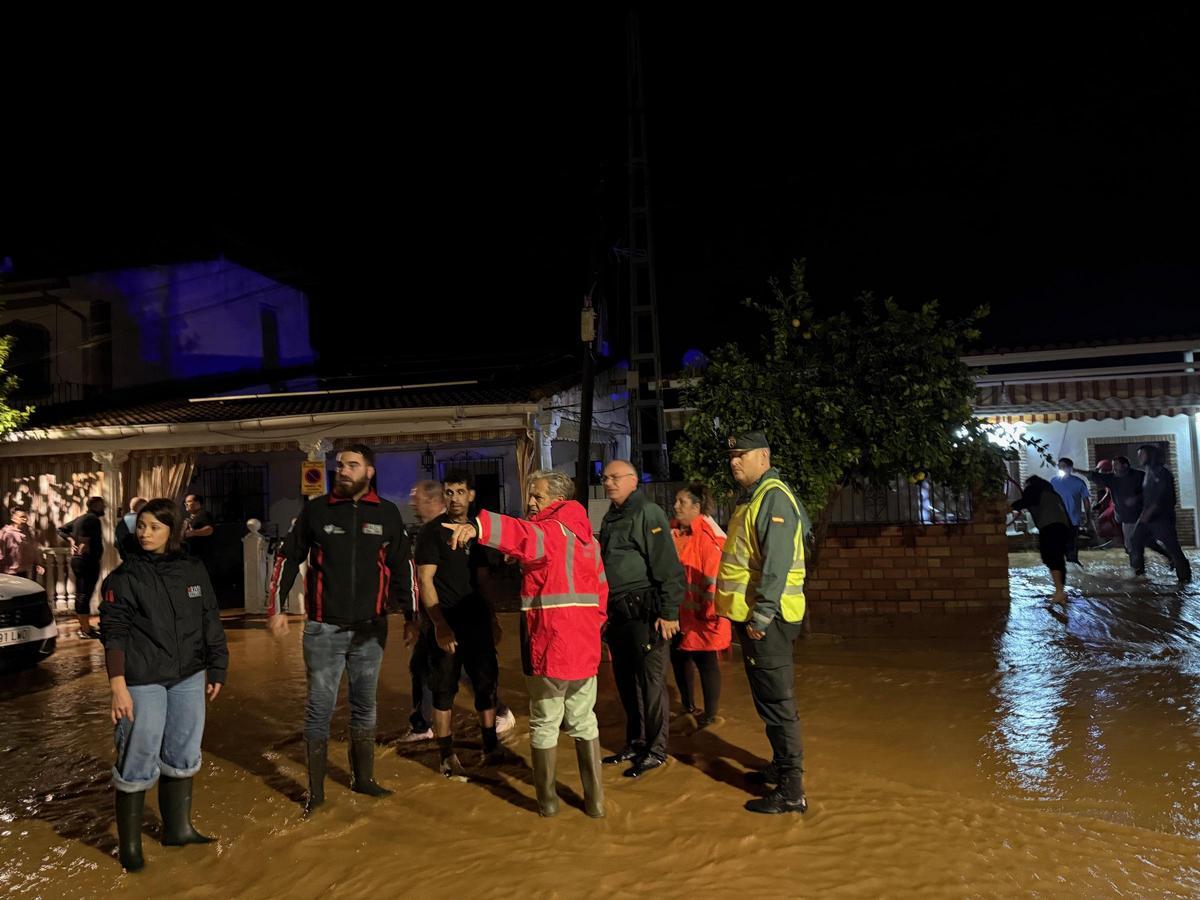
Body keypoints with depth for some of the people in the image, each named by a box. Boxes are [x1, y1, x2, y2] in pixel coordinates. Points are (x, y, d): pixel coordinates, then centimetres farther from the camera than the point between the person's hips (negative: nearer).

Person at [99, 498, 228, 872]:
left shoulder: (193, 571, 4)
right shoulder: (124, 577, -6)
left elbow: (211, 623, 9)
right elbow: (114, 634, -10)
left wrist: (216, 669, 8)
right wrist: (118, 686, -17)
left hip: (189, 679, 4)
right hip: (143, 683, -4)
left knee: (183, 755, 13)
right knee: (139, 760, -1)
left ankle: (177, 828, 30)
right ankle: (129, 843, 18)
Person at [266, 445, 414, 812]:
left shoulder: (388, 514, 1)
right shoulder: (315, 510, -2)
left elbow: (402, 566, 8)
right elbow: (288, 558, 3)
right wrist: (276, 608, -2)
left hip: (370, 629, 2)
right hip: (324, 629, -2)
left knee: (365, 706, 15)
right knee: (320, 709, 4)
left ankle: (363, 779, 31)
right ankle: (315, 790, 18)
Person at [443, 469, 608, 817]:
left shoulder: (550, 529, -11)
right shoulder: (587, 537, 12)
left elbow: (526, 536, -35)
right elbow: (601, 589, 17)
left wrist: (478, 527, -50)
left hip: (548, 647, -6)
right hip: (585, 648, 7)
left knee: (545, 724, 11)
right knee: (584, 722, 18)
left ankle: (548, 799, 22)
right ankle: (594, 799, 23)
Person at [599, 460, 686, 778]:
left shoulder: (648, 514, -10)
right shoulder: (610, 518, 16)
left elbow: (668, 567, -16)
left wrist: (669, 613, -19)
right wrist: (605, 611, 21)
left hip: (644, 612, -8)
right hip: (617, 614, 8)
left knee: (650, 682, 1)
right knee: (626, 681, 16)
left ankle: (655, 750, 14)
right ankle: (635, 743, 30)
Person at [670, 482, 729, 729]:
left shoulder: (707, 536, -16)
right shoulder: (673, 533, 6)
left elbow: (714, 575, -18)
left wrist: (710, 610, -17)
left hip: (699, 614, -7)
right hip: (677, 612, 8)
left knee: (704, 661, 3)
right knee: (678, 657, 18)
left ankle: (710, 714, 17)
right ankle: (687, 706, 37)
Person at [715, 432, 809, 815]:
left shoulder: (773, 496, -15)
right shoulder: (750, 498, 17)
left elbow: (777, 562, -23)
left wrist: (761, 614, -23)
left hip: (767, 618, -10)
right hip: (752, 615, 10)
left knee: (777, 703, -4)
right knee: (768, 698, 20)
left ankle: (791, 790, 5)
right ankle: (781, 766, 34)